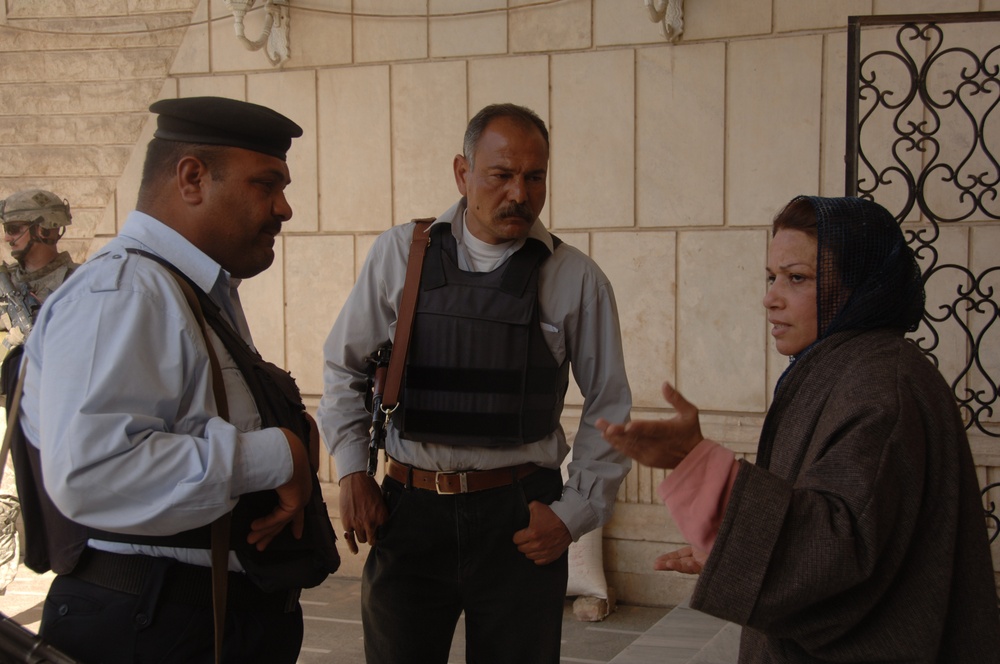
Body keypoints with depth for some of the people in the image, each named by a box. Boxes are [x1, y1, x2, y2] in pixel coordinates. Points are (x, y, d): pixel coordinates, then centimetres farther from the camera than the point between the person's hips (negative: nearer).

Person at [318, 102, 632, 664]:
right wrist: (352, 473, 3)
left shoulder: (577, 280, 0)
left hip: (520, 519, 0)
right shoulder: (400, 253, 2)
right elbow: (346, 368, 11)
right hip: (409, 511, 1)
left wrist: (573, 514, -1)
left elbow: (609, 409, 5)